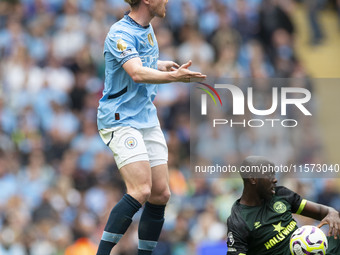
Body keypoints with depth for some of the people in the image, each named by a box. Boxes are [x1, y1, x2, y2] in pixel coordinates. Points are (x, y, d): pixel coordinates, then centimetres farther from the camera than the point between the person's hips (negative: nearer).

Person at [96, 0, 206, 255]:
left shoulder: (147, 28, 12)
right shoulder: (121, 33, -17)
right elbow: (137, 73, -32)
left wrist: (163, 66, 11)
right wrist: (173, 77, -46)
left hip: (147, 118, 9)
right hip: (121, 119, -9)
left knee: (160, 194, 4)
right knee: (141, 190, -22)